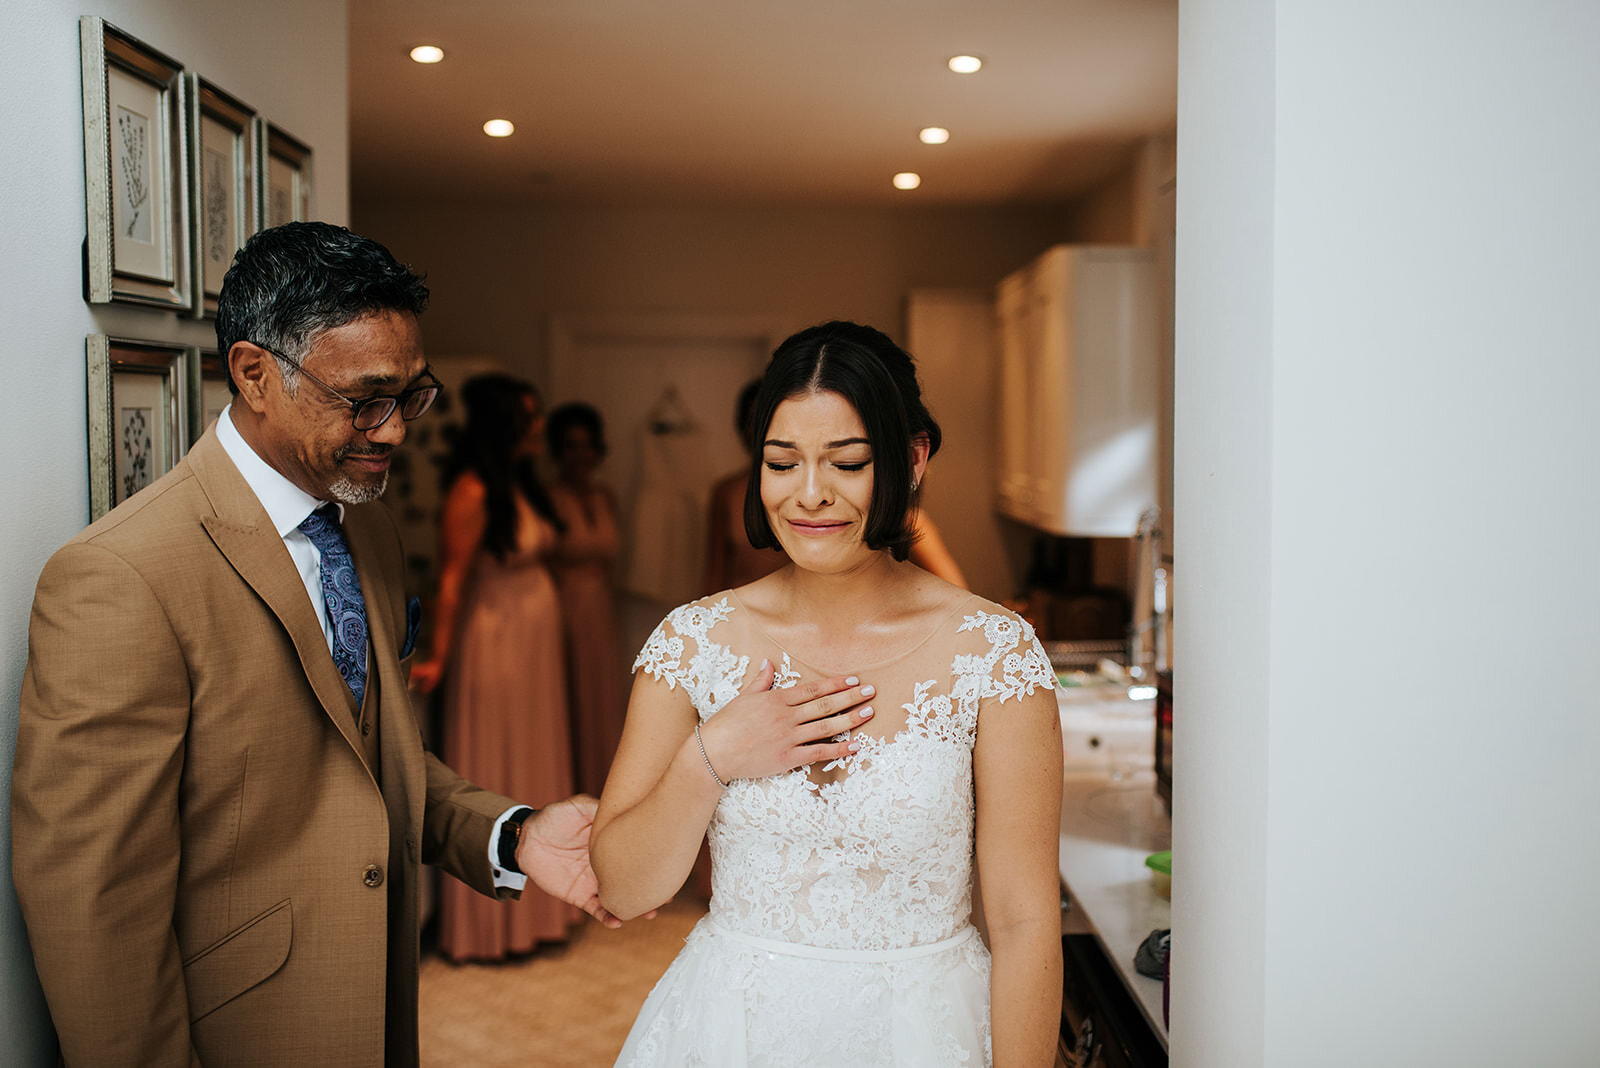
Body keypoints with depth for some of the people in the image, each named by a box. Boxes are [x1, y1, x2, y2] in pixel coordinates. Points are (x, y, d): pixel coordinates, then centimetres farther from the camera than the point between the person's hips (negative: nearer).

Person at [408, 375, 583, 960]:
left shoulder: (521, 481, 9)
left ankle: (530, 908, 28)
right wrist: (438, 658, -22)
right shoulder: (472, 491, -17)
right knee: (492, 780, 2)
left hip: (537, 643, 9)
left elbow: (537, 558, 10)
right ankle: (487, 925, 16)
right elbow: (451, 579, -19)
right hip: (494, 642, -9)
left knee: (534, 775, 15)